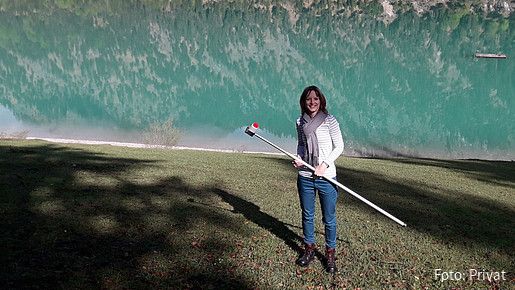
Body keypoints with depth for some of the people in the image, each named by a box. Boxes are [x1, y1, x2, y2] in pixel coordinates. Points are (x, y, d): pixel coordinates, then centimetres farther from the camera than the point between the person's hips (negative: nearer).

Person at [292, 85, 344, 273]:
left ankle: (330, 253, 22)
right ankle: (309, 248, 32)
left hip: (326, 178, -4)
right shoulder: (300, 122, 5)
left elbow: (339, 147, -4)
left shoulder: (329, 120, -7)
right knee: (307, 215, 15)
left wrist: (325, 164, -15)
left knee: (329, 218, 5)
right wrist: (298, 159, -1)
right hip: (305, 176, 4)